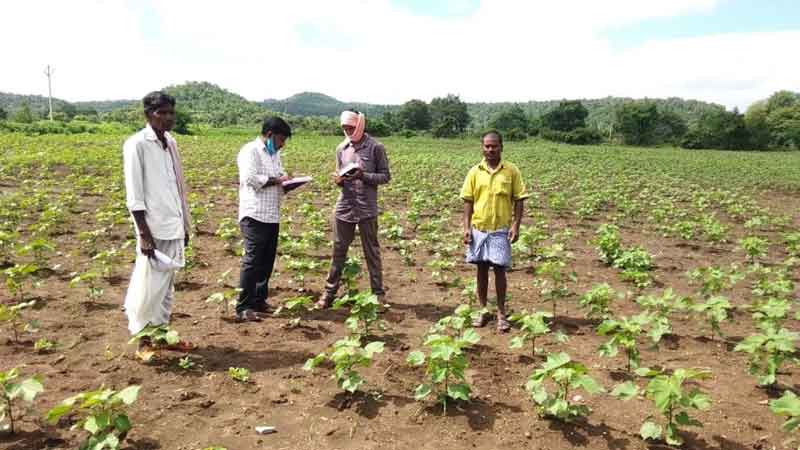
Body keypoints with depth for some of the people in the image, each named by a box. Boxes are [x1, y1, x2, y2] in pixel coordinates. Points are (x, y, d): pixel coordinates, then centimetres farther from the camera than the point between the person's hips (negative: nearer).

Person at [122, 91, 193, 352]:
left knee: (167, 284, 13)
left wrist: (185, 225, 15)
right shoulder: (137, 144, -9)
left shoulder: (171, 143, 12)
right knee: (149, 285, -1)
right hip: (154, 228, -7)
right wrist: (144, 234, -17)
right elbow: (134, 195, -12)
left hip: (174, 227, 7)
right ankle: (142, 339, 12)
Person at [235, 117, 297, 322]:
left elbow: (279, 175, 29)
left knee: (267, 261, 11)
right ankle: (243, 308, -4)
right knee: (252, 260, -9)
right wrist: (277, 180, -12)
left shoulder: (274, 154, 21)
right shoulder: (250, 151, -6)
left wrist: (286, 182, 6)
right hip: (255, 215, -8)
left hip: (272, 216, 9)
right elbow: (250, 178, -19)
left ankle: (259, 301, 21)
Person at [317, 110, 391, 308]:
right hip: (344, 207, 4)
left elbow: (385, 176, -4)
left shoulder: (376, 148, -5)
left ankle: (378, 293, 17)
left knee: (371, 251, 6)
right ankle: (330, 292, 17)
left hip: (367, 209, -4)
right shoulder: (341, 148, 9)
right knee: (338, 250, 9)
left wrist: (363, 176, -19)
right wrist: (338, 180, -8)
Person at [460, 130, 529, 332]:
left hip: (501, 230, -2)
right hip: (478, 228, 2)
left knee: (499, 270, 0)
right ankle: (483, 310, 22)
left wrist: (516, 225, -7)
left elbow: (519, 200, 1)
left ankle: (501, 313, 13)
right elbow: (468, 201, 5)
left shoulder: (511, 171, -1)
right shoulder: (475, 172, 3)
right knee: (482, 269, 10)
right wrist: (466, 227, -2)